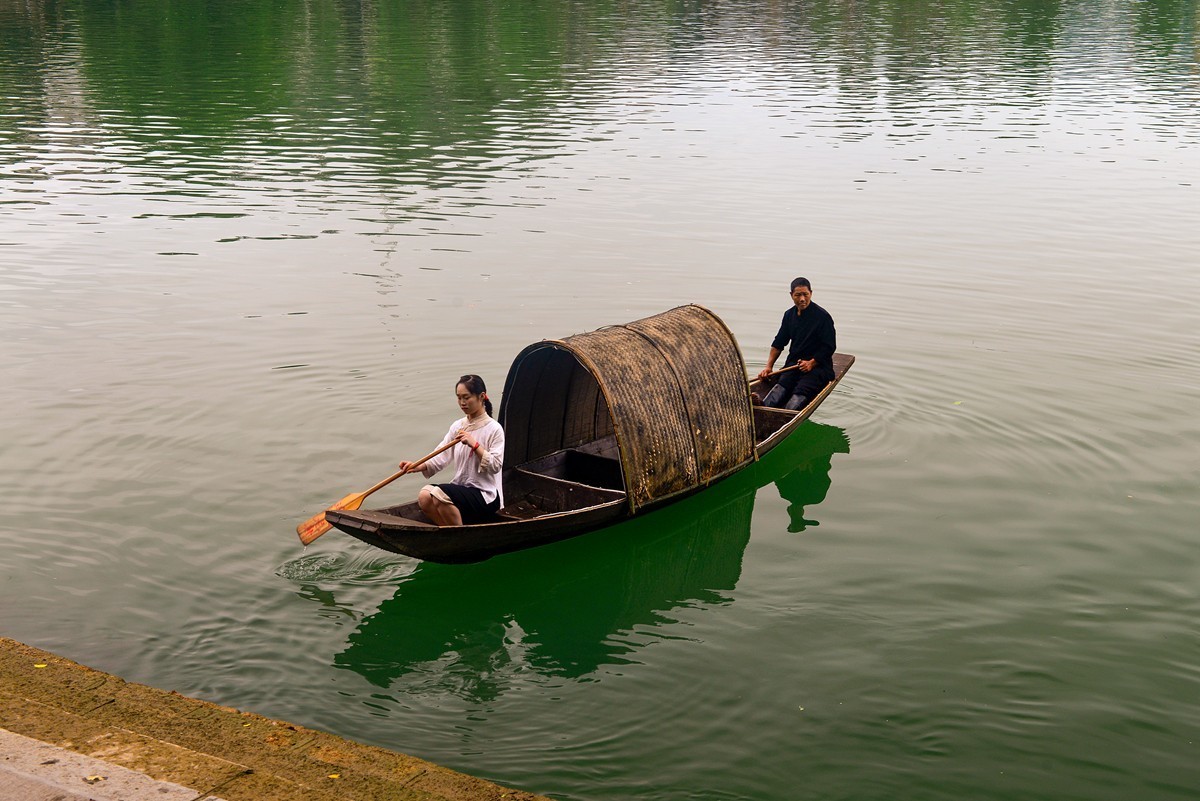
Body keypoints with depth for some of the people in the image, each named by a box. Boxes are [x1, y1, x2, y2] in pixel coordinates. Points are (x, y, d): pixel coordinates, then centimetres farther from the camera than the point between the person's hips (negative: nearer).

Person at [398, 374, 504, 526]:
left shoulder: (493, 429, -6)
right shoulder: (457, 426, 12)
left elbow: (495, 465, -14)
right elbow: (441, 457, 3)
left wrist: (474, 444, -21)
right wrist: (418, 466, -14)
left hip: (485, 496, -6)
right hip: (460, 489, 6)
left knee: (439, 494, -29)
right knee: (425, 496, -21)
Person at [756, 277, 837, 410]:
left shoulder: (823, 316, -6)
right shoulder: (789, 315, 12)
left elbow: (829, 347, -6)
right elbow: (778, 343, 17)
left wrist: (811, 363, -14)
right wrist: (769, 366, 8)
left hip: (818, 365, -4)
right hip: (794, 362, 4)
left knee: (801, 391, -29)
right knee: (782, 385, -27)